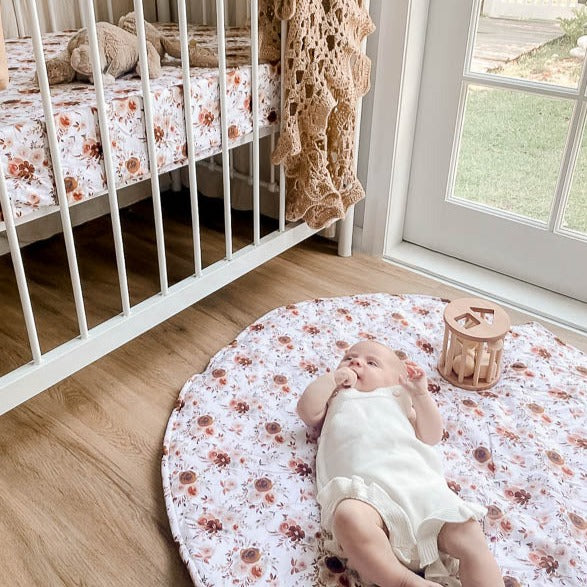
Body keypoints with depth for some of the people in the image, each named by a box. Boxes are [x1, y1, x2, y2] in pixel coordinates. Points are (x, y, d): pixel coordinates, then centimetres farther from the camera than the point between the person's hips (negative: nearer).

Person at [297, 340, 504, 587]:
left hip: (419, 483, 3)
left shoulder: (397, 400, 37)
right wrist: (333, 377, 18)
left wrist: (421, 394, 19)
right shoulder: (336, 400, 37)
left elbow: (431, 436, 25)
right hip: (366, 490, -3)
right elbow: (307, 410, 16)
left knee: (470, 535, -20)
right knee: (349, 517, -40)